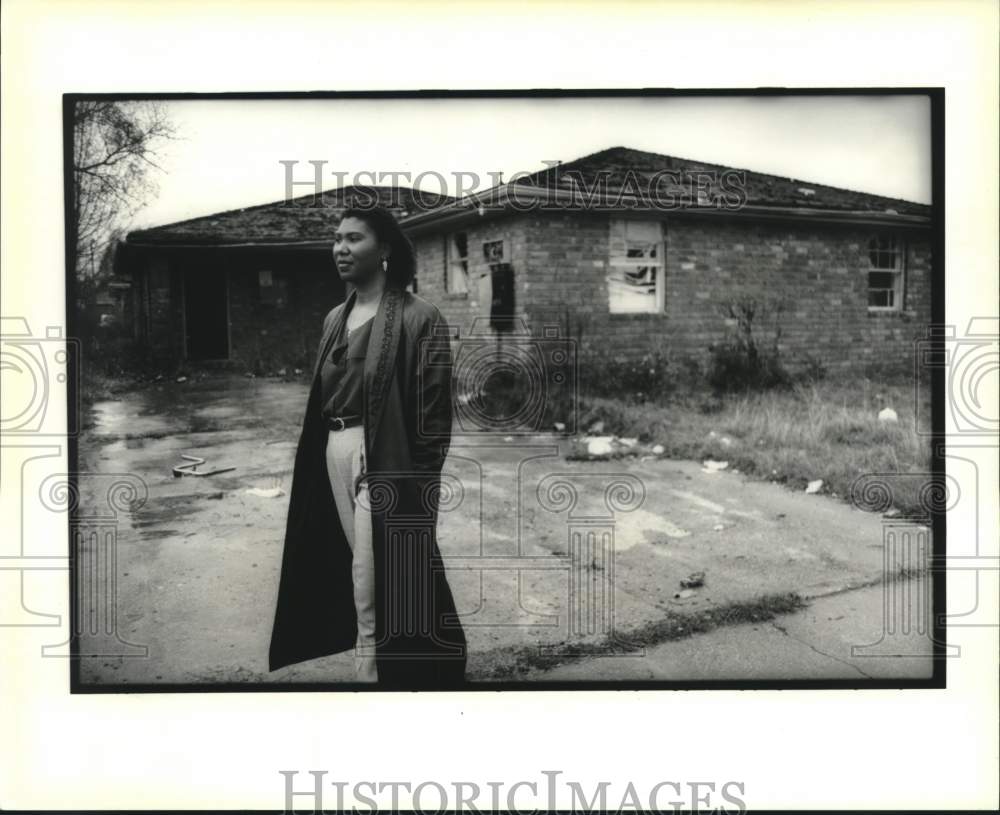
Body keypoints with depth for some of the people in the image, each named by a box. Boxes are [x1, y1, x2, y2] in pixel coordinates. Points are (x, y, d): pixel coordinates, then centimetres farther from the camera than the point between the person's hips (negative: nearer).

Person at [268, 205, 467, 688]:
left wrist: (423, 484, -14)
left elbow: (433, 410, -13)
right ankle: (384, 664, 33)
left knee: (374, 578, -3)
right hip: (334, 453, 8)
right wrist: (324, 452, 13)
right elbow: (321, 399, 16)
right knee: (364, 570, 17)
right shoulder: (335, 319, 13)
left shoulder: (418, 317, -10)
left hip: (384, 461, -8)